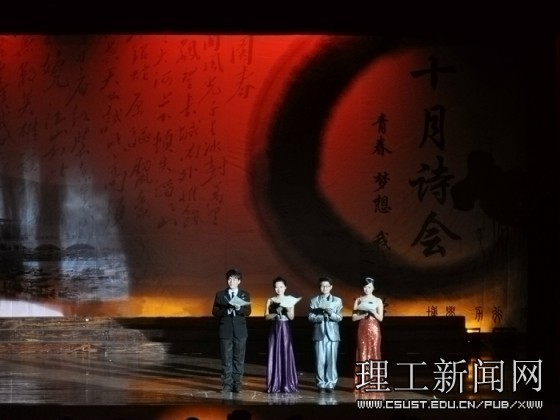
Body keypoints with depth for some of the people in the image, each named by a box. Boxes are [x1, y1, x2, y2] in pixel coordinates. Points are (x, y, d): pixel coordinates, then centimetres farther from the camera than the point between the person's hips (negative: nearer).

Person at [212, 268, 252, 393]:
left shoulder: (245, 295, 8)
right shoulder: (220, 295, 7)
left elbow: (248, 312, -3)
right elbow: (215, 312, 0)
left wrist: (239, 308, -22)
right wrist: (227, 310, -16)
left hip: (240, 331, 1)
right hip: (225, 330, 0)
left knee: (239, 358, 2)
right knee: (226, 359, 0)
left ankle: (237, 384, 5)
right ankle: (227, 385, 3)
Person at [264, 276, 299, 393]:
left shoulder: (290, 300, 5)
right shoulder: (270, 301, 5)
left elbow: (291, 317, 0)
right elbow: (266, 316, -2)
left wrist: (287, 310, -18)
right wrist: (276, 313, -16)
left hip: (285, 330, 0)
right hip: (274, 330, 0)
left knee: (286, 356, -3)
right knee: (274, 356, -1)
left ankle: (287, 385, 0)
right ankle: (274, 385, 2)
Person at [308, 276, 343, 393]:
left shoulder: (337, 301, 9)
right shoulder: (314, 301, 8)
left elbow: (339, 318, 1)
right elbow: (311, 317, 1)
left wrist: (330, 313, -17)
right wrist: (321, 316, -16)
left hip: (332, 334, 0)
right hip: (319, 333, 0)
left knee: (331, 360, -2)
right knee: (320, 360, -3)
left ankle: (331, 384, 3)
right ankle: (321, 384, 4)